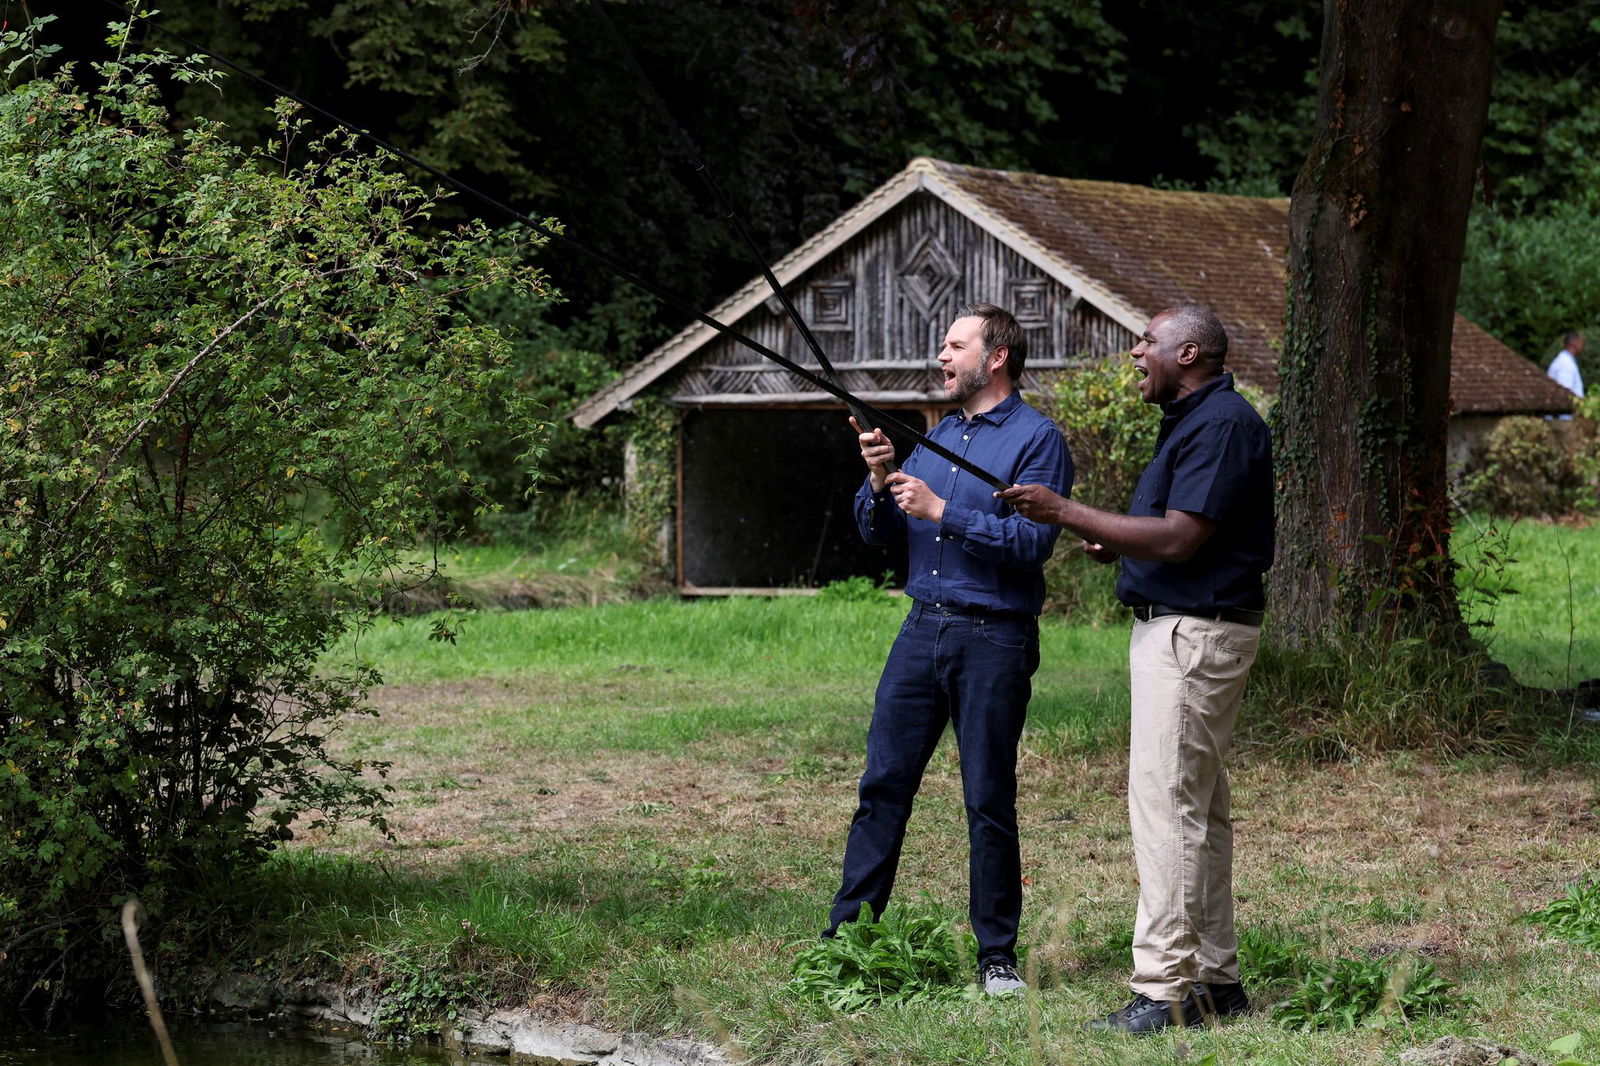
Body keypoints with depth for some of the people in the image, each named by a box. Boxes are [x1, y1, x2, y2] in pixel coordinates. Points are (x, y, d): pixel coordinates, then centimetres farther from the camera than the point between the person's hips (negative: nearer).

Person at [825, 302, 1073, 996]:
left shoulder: (1036, 439, -6)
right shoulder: (938, 436, 16)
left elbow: (1033, 541, -18)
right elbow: (879, 534, 15)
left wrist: (941, 511, -19)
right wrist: (880, 482, -5)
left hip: (994, 639, -6)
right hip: (923, 628, 6)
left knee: (989, 801, 0)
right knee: (883, 782, 4)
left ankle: (997, 955, 10)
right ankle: (848, 932, 10)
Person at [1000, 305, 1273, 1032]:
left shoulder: (1222, 424, -16)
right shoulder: (1194, 420, 18)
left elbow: (1179, 539, -23)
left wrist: (1066, 514, -20)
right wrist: (1114, 546, 9)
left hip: (1194, 636, -11)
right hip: (1175, 629, 11)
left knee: (1167, 805, -12)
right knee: (1199, 808, 14)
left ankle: (1164, 991, -12)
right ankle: (1215, 979, 20)